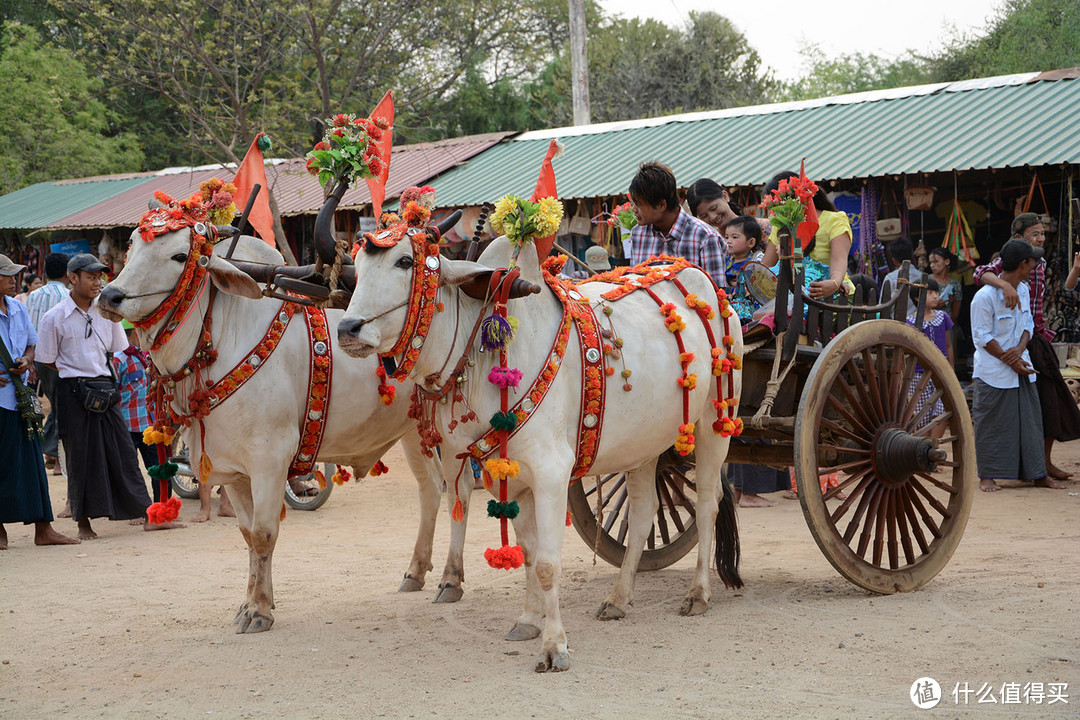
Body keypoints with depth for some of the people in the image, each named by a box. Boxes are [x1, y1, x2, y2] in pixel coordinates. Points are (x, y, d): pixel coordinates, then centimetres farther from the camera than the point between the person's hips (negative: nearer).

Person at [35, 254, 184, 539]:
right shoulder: (55, 318, -5)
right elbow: (47, 361, 1)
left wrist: (106, 377, 9)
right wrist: (77, 372, -2)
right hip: (72, 391, -3)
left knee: (123, 450, 3)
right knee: (81, 457, 2)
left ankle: (148, 516, 5)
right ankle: (84, 523, 13)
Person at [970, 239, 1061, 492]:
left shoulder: (1023, 291, 8)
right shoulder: (985, 296, -16)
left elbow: (1028, 324, 12)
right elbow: (982, 337, -14)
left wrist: (1020, 349, -8)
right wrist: (1009, 360, -15)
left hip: (1022, 368, 7)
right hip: (993, 372, -7)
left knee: (1030, 419, 9)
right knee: (991, 424, -1)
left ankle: (1037, 473, 16)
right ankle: (987, 476, 8)